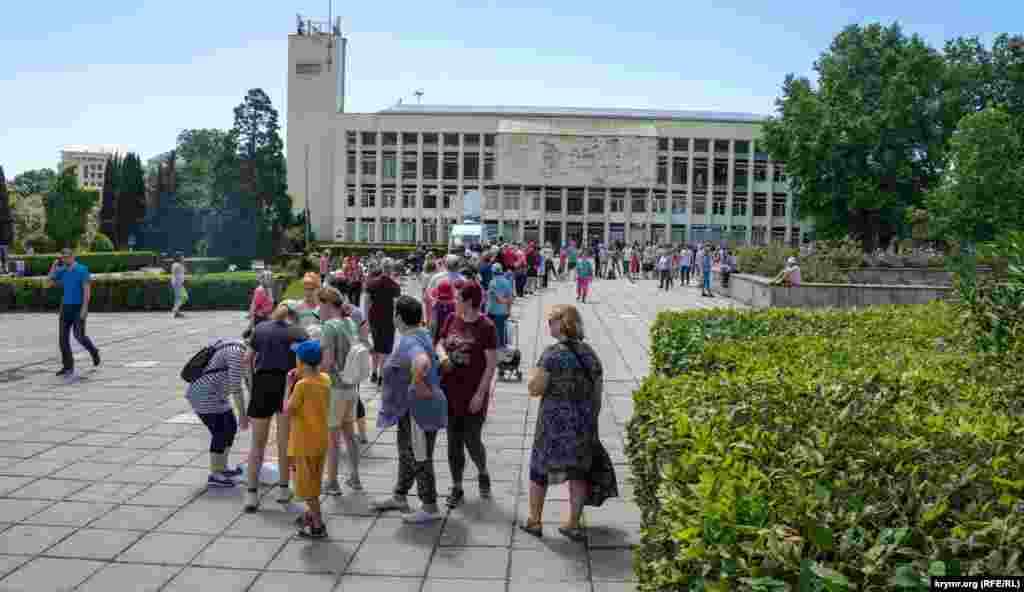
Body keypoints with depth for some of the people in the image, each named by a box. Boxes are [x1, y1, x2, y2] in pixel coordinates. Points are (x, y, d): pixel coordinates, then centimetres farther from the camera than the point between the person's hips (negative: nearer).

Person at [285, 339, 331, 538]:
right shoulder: (325, 379, -1)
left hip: (305, 443, -7)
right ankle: (311, 514, 36)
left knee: (306, 483, 3)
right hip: (321, 440, 7)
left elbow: (288, 411, -15)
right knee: (313, 480, 22)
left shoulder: (302, 385, -22)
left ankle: (318, 525, 5)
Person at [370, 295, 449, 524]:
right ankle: (399, 497, 39)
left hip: (419, 409, -10)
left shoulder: (408, 342, -24)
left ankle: (430, 508, 15)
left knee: (419, 457, 2)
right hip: (409, 409, 10)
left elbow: (422, 363, -45)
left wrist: (419, 387, -31)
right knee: (406, 453, 23)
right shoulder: (421, 334, 7)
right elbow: (430, 360, 26)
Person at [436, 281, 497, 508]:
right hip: (450, 392, 5)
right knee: (454, 442, 10)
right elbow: (440, 344, 14)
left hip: (473, 394, -5)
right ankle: (456, 488, 24)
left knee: (472, 441, 3)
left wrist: (480, 393, -14)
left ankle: (483, 474, 33)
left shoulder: (486, 326, -13)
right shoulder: (452, 319, 4)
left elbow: (491, 364, -12)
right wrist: (443, 356, -9)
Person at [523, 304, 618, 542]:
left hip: (555, 422, -5)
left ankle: (534, 521, 25)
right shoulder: (590, 353, 1)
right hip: (584, 422, 5)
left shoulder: (553, 353, -18)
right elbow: (598, 388, 7)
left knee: (540, 469, 14)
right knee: (578, 471, 18)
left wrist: (533, 373, 2)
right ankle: (573, 524, 24)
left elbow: (535, 389, -18)